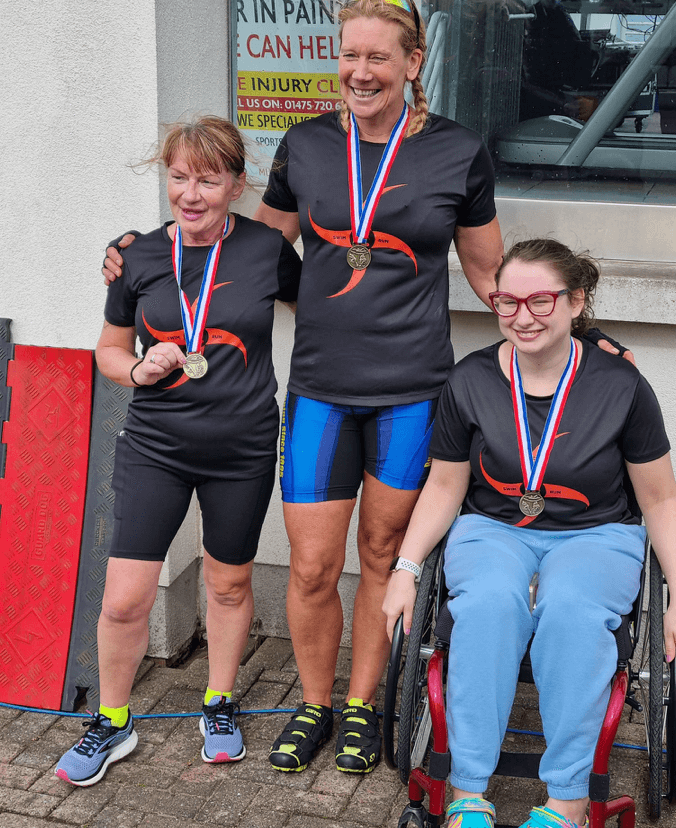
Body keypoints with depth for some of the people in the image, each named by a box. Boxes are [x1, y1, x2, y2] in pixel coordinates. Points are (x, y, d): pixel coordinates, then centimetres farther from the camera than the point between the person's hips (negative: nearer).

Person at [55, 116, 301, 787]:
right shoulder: (140, 258, -2)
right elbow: (109, 350, 10)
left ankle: (219, 706, 39)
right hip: (155, 447, 0)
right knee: (124, 600, -2)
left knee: (228, 584, 16)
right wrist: (140, 369, -12)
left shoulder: (267, 249, -5)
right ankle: (112, 723, 22)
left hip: (242, 448, 0)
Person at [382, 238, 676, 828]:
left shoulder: (620, 384, -6)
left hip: (595, 535, -1)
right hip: (493, 530, 1)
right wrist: (405, 570, -3)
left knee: (571, 608, -36)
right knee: (489, 601, -34)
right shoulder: (471, 381, -1)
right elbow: (444, 488, 9)